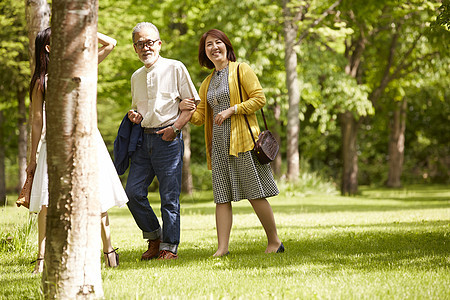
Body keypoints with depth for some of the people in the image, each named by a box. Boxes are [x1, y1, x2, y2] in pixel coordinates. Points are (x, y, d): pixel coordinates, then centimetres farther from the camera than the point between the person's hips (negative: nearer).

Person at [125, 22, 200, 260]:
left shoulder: (175, 68, 0)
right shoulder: (136, 77, 17)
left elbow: (192, 103, -1)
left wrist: (175, 127, -13)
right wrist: (134, 116, 5)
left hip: (168, 139, -5)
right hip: (143, 139, 6)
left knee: (169, 197, -4)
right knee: (133, 192, -3)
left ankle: (169, 247, 4)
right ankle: (154, 237, 14)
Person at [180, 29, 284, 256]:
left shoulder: (241, 70, 2)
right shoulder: (206, 83, 19)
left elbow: (259, 98, -6)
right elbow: (201, 116, 18)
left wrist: (232, 110, -13)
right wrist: (187, 110, -3)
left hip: (242, 138, -6)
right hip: (219, 144, 6)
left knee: (255, 194, -4)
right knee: (222, 196, 0)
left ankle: (274, 241, 7)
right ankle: (222, 247, -1)